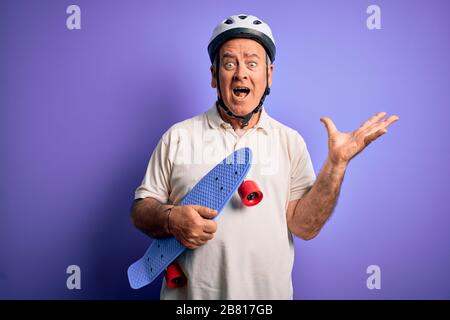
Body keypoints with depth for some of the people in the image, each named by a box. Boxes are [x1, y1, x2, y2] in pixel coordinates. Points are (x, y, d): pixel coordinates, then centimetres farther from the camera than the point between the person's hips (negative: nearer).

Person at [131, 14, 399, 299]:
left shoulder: (291, 142, -1)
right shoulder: (178, 137, -3)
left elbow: (304, 226, -7)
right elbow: (140, 210, -1)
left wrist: (336, 163, -17)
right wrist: (170, 219, -21)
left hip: (268, 291, 1)